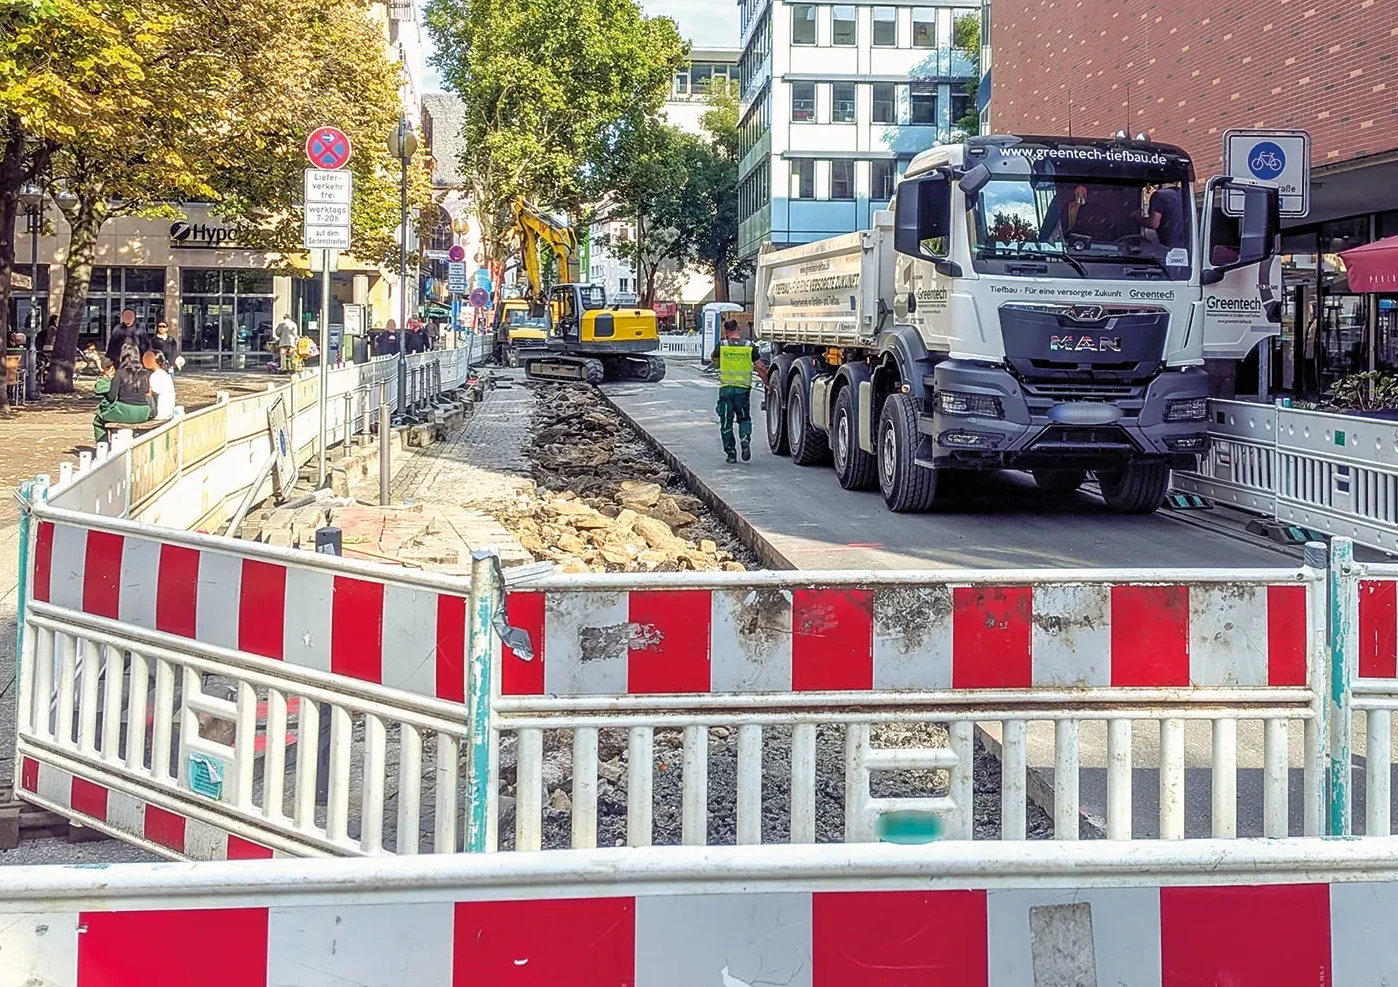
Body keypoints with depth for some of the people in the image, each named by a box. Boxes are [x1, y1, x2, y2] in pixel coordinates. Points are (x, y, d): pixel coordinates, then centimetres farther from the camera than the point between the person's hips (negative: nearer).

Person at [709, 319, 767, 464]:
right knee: (744, 418, 17)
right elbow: (760, 368, 0)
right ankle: (745, 439, -10)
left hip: (726, 388, -1)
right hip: (743, 388, 1)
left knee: (726, 422, 8)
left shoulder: (722, 345, -4)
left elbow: (713, 358, 16)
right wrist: (767, 383, 12)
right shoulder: (749, 346, -1)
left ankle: (731, 453, 7)